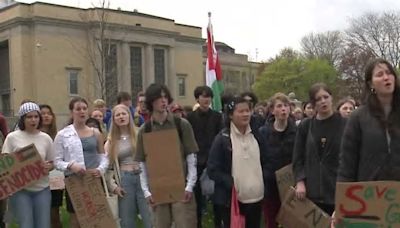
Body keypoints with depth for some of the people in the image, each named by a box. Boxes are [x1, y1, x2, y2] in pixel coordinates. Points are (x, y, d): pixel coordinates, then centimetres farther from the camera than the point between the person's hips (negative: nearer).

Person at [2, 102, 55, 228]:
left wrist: (48, 167, -11)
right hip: (19, 189, -2)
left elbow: (52, 162, 11)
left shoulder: (46, 138, 4)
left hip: (42, 189, 2)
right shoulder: (12, 137, -3)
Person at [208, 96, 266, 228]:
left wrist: (263, 184, 7)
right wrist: (231, 184, -20)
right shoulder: (222, 138, -8)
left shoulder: (256, 136, 9)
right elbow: (212, 169, -9)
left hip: (256, 198, 5)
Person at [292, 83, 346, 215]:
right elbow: (297, 158, 8)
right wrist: (300, 182, -5)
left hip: (339, 190, -1)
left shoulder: (344, 124, 3)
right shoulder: (305, 126, 9)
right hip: (312, 190, 2)